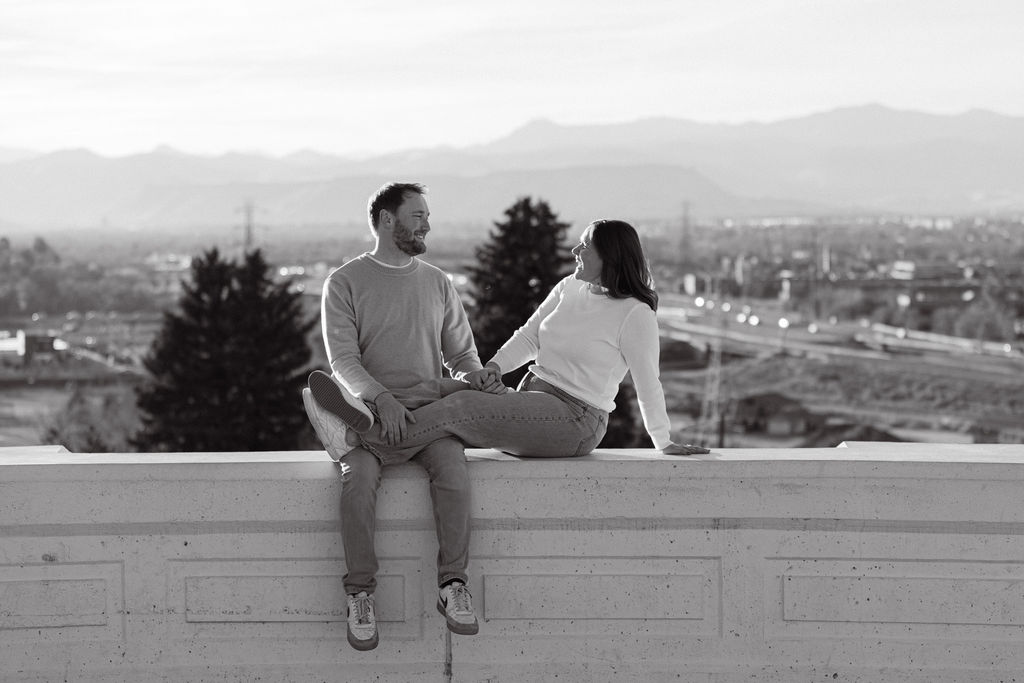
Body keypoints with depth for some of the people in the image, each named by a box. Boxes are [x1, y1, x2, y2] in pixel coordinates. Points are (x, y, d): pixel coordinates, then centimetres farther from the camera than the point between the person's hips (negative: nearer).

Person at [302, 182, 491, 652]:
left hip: (430, 407, 2)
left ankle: (453, 586, -21)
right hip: (369, 408, -2)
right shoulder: (345, 282, 6)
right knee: (359, 476, -31)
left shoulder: (437, 284, 18)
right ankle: (360, 594, -23)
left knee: (452, 467, -29)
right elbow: (342, 357, -4)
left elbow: (463, 354, 20)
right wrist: (381, 398, -20)